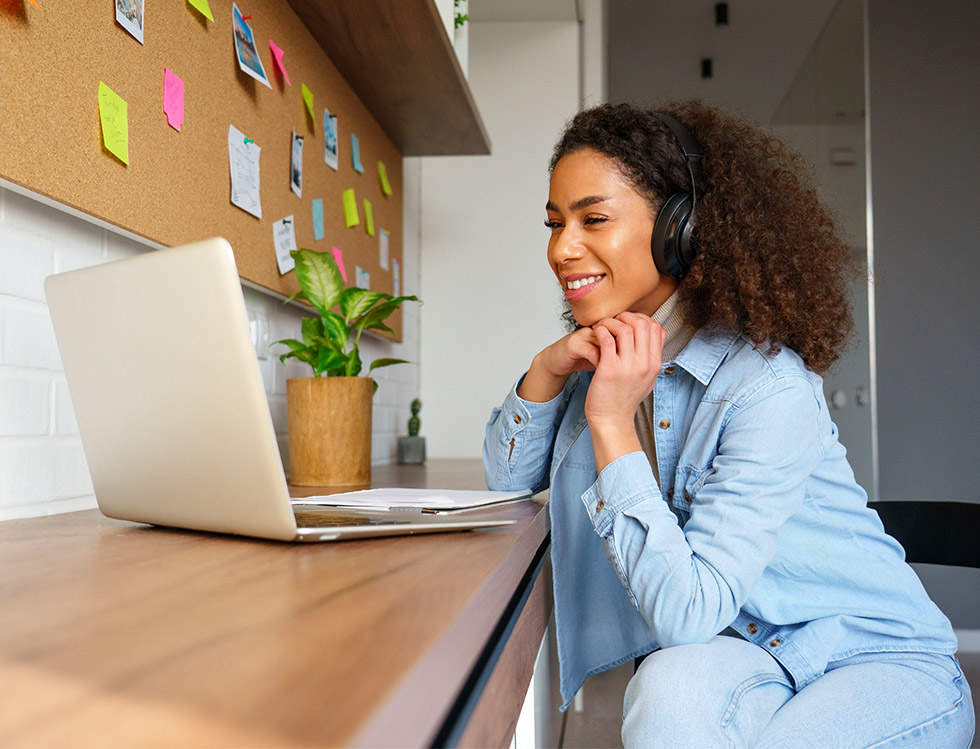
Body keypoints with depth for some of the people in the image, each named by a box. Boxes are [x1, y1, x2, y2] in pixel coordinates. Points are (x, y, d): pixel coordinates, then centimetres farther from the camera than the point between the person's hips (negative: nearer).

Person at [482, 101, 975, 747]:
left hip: (881, 660, -4)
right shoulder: (609, 355, -3)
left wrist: (611, 424, -29)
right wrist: (547, 370, -11)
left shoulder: (771, 388, -26)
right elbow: (509, 475, 6)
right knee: (668, 691, -30)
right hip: (746, 651, 4)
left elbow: (686, 613, -28)